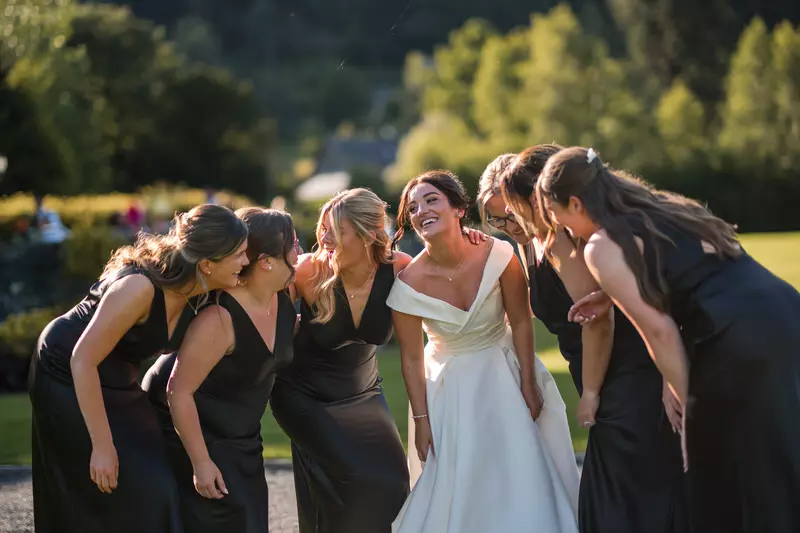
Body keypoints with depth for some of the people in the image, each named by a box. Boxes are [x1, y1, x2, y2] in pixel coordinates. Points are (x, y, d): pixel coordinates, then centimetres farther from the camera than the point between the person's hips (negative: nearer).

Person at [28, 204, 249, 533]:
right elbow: (82, 361, -30)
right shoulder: (140, 287, -33)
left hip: (115, 380, 8)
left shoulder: (192, 287, -10)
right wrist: (102, 446, -27)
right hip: (69, 379, -8)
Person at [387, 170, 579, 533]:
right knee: (456, 487, 3)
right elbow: (412, 358, -8)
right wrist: (421, 420, -4)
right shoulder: (409, 284, -20)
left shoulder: (497, 255, -20)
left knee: (522, 479, 2)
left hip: (505, 373, 1)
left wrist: (528, 387, -6)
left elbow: (521, 323, -8)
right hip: (450, 388, 0)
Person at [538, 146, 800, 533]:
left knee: (726, 484, 7)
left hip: (739, 344, -8)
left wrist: (689, 403, 2)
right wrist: (619, 297, 25)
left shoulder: (602, 247, -1)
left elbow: (659, 331, -6)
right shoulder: (665, 208, 22)